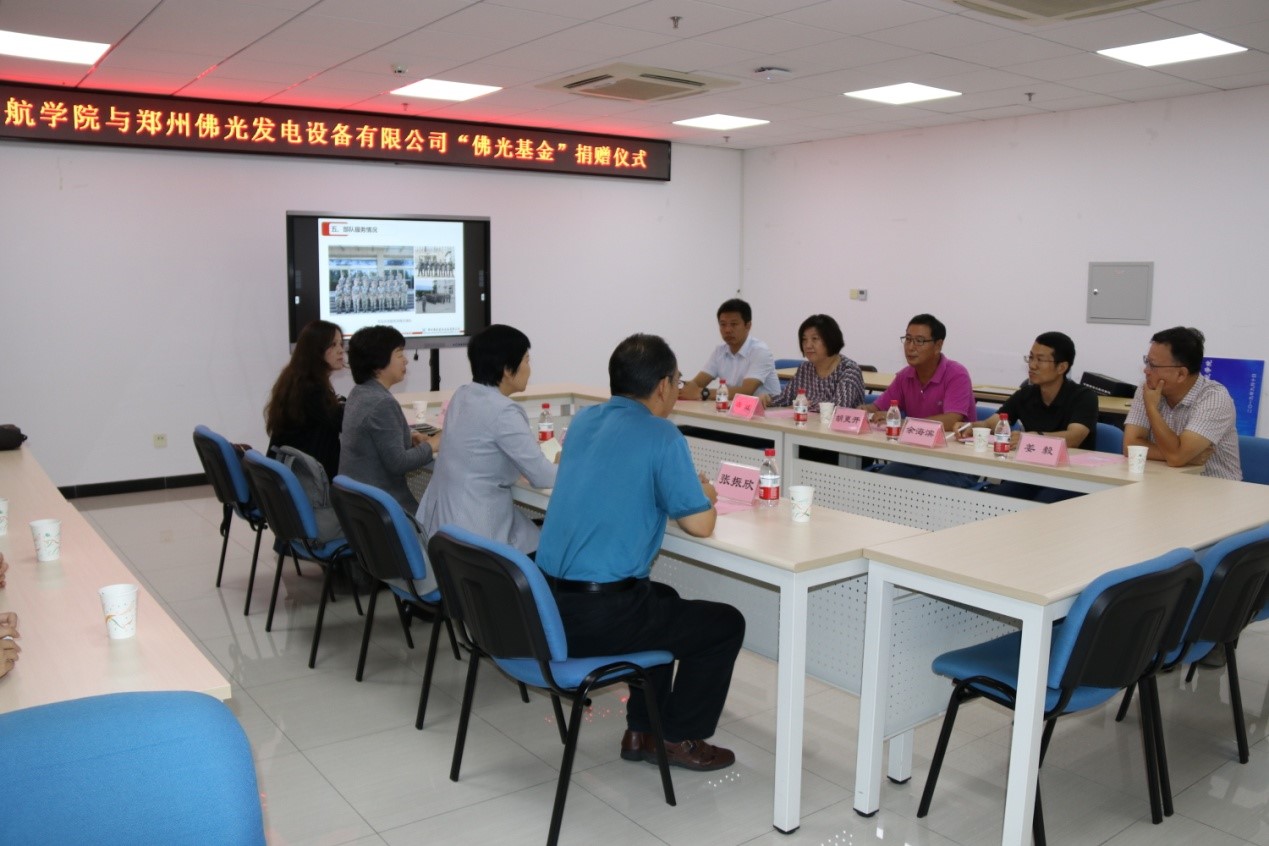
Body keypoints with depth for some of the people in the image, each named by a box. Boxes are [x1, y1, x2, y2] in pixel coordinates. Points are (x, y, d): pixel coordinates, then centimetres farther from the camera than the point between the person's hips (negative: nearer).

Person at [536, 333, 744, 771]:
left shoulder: (583, 421, 8)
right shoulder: (661, 435, -14)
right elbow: (700, 524, -11)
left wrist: (686, 489, 19)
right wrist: (704, 496, 12)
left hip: (546, 605, 8)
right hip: (599, 619, -8)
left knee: (664, 600, 33)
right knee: (725, 624, 13)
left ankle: (641, 731, 35)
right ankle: (680, 739, 24)